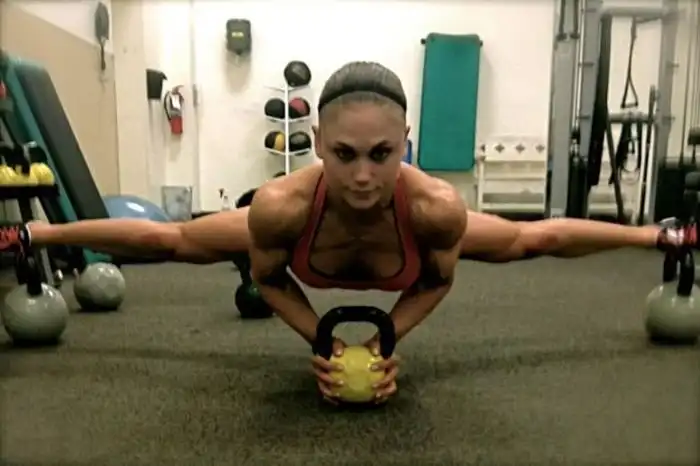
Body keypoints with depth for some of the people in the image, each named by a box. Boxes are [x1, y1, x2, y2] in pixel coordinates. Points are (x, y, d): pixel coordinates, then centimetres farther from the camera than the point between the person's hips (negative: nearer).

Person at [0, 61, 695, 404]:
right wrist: (320, 343, -25)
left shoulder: (437, 207, -43)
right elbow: (268, 279, -18)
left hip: (410, 252, 1)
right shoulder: (280, 205, -42)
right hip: (305, 240, 0)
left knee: (530, 241, 16)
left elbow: (438, 280, -17)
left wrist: (388, 342, -25)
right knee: (167, 241, 14)